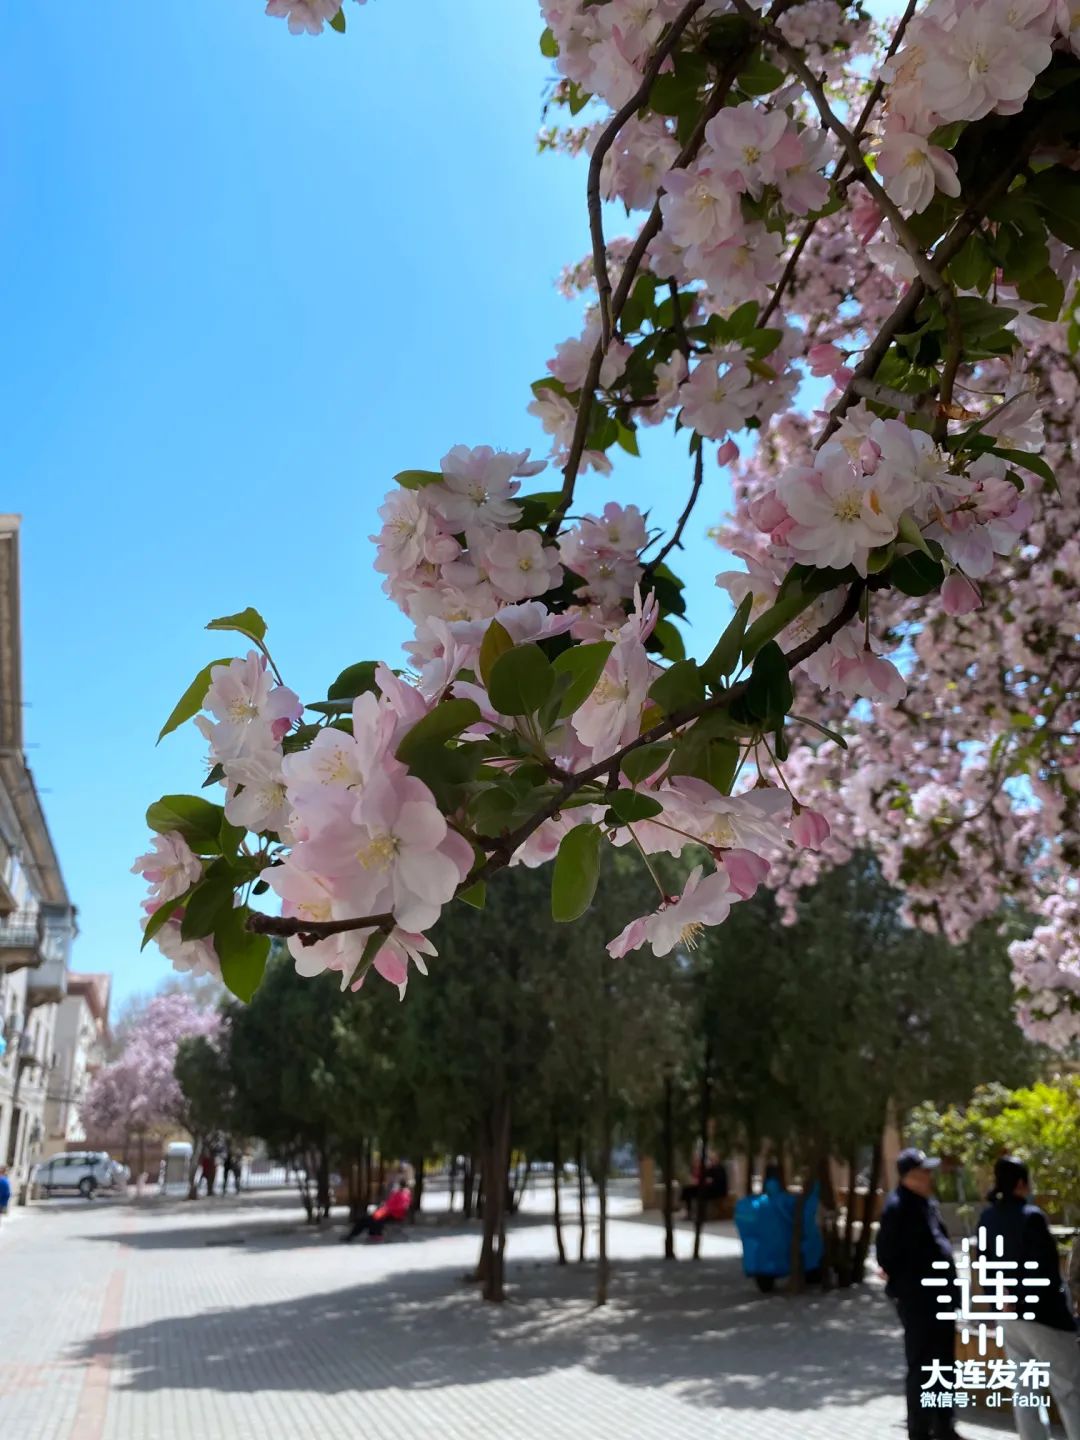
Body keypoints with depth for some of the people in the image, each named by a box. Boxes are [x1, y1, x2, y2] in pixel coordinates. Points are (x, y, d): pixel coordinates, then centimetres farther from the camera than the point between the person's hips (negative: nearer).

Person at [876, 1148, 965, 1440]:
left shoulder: (928, 1203, 11)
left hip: (939, 1297, 9)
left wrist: (948, 1287, 13)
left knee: (944, 1366, 19)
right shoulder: (898, 1207, -18)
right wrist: (904, 1286, -8)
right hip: (917, 1300, -9)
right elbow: (886, 1255, -18)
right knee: (922, 1369, 2)